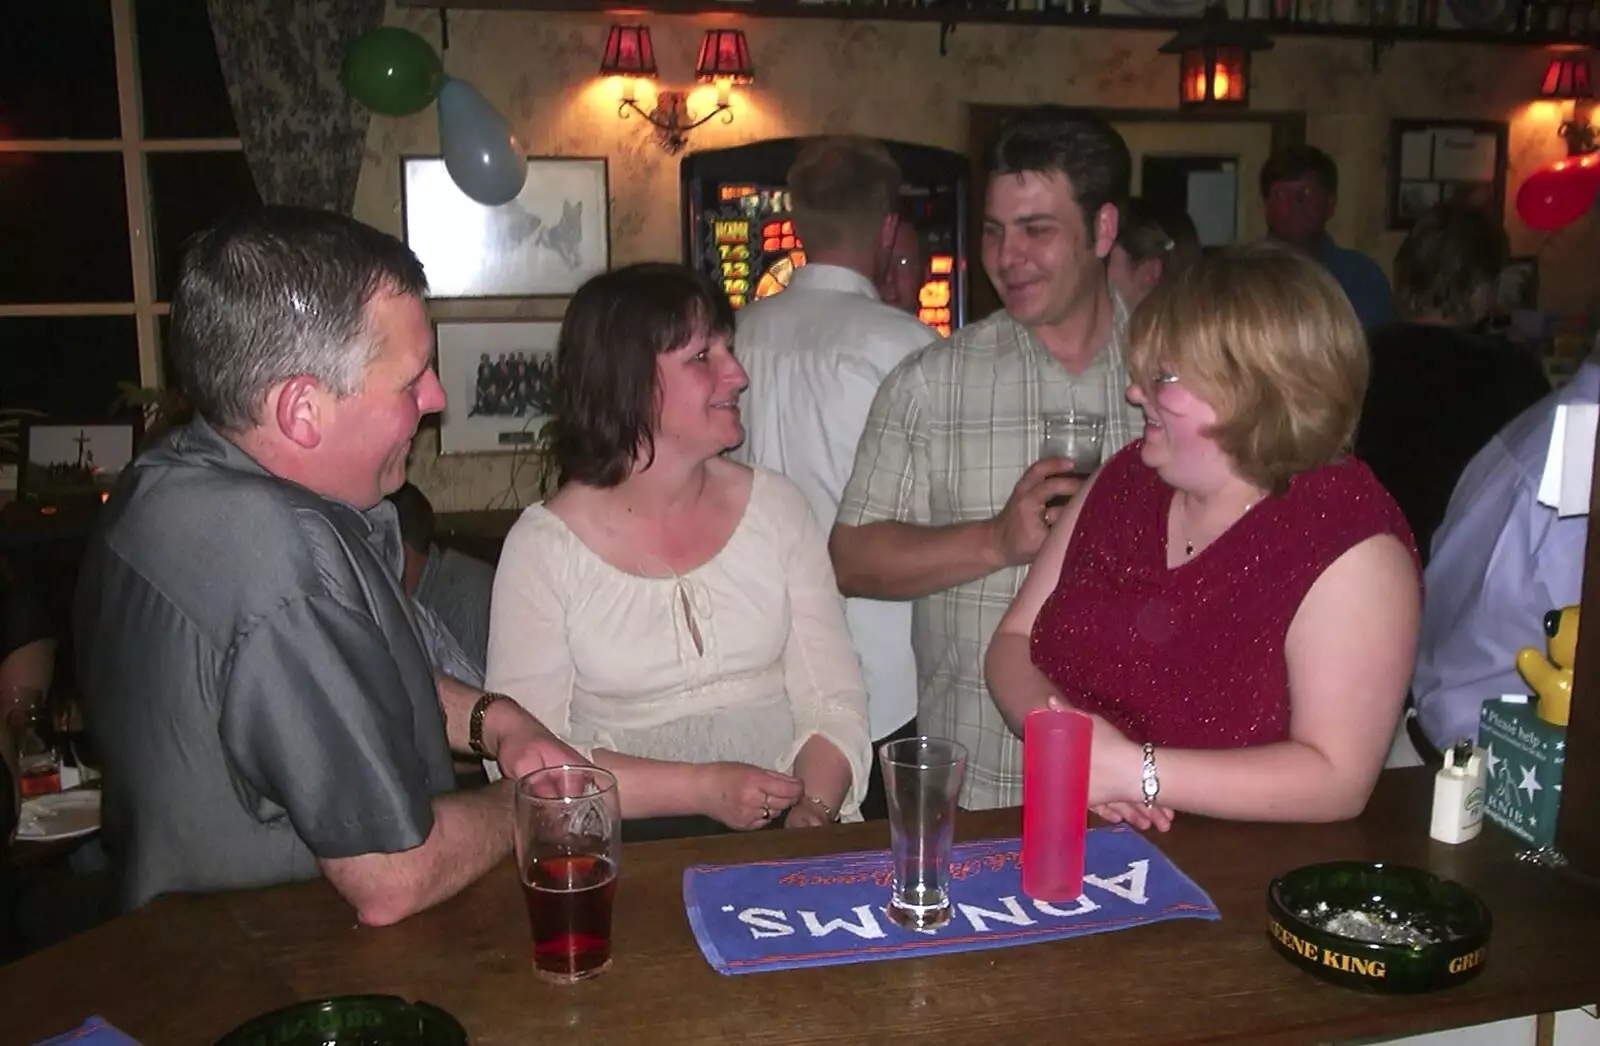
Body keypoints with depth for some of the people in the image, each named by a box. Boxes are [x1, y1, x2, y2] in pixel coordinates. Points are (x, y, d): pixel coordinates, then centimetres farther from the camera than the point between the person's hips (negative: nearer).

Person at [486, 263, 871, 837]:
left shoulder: (776, 507, 6)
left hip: (781, 823, 3)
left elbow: (834, 702, 4)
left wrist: (812, 815, -14)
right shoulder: (544, 545, -3)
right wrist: (703, 789, -15)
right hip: (636, 840, -2)